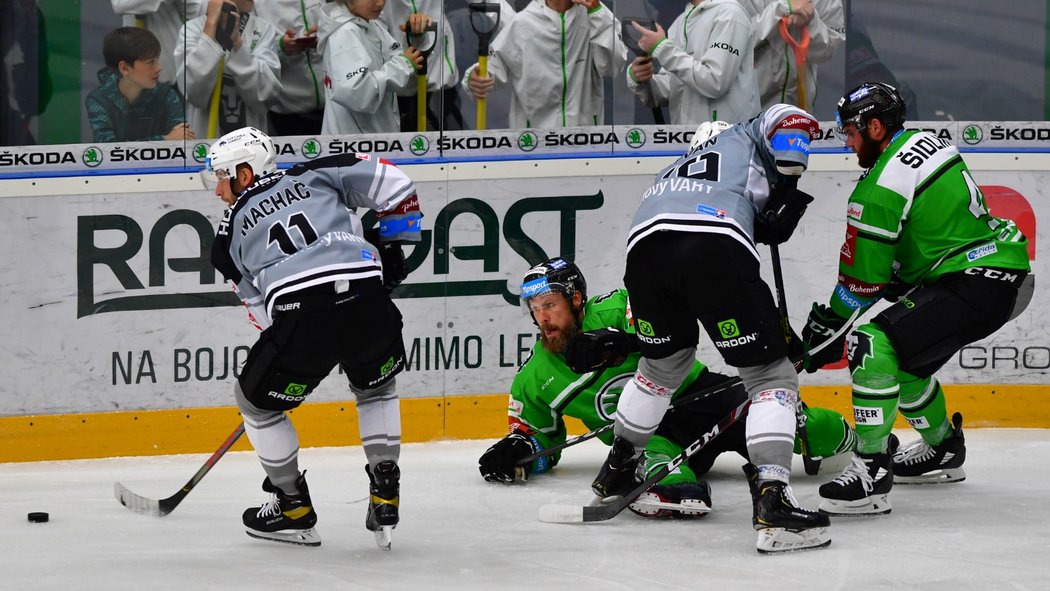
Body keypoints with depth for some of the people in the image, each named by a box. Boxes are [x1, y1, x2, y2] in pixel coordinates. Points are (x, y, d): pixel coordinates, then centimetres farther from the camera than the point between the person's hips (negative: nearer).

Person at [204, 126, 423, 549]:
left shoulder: (231, 232, 21)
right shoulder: (314, 176, 21)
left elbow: (259, 304, 21)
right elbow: (392, 185, 13)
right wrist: (391, 246, 25)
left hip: (300, 315, -2)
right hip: (368, 301, 3)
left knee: (256, 401, 24)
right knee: (377, 388, 32)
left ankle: (293, 508, 29)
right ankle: (385, 498, 25)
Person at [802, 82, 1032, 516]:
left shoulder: (880, 190, -16)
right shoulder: (927, 143, 13)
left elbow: (862, 281, -10)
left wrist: (828, 323, 4)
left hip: (975, 285, -11)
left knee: (873, 341, -19)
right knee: (901, 353, 24)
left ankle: (871, 471, -21)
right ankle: (943, 449, 43)